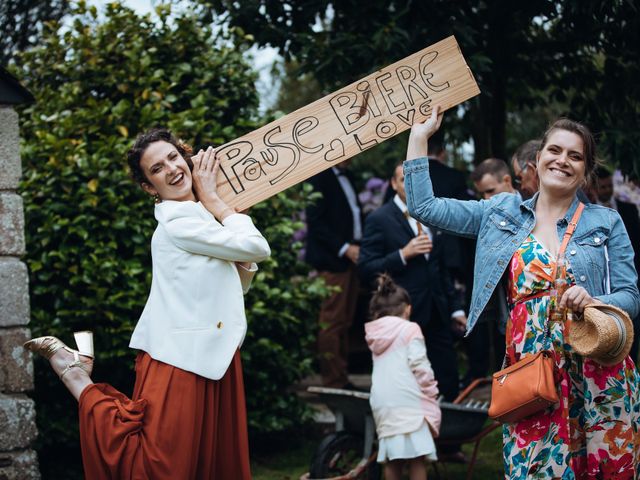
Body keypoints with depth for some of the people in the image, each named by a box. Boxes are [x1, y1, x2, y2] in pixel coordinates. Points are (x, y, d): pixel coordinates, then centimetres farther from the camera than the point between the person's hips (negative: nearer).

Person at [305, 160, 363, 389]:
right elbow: (315, 221, -13)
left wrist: (360, 245, 5)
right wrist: (344, 248, -16)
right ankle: (333, 382, -2)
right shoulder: (319, 177, -8)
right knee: (332, 322, -5)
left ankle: (341, 378, 14)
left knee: (344, 323, 10)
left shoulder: (346, 176, 18)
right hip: (333, 259, -8)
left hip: (351, 258, 8)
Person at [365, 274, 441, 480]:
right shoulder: (410, 329, -1)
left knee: (392, 460, 9)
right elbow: (419, 365, -9)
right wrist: (431, 391, 3)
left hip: (381, 403, 6)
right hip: (408, 400, -6)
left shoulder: (375, 335, 17)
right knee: (417, 457, -3)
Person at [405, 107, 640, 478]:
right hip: (529, 364, 1)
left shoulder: (606, 222, 7)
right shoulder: (502, 212, 12)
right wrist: (420, 136, 12)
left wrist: (593, 302, -17)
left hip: (595, 370, 0)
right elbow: (424, 207, 10)